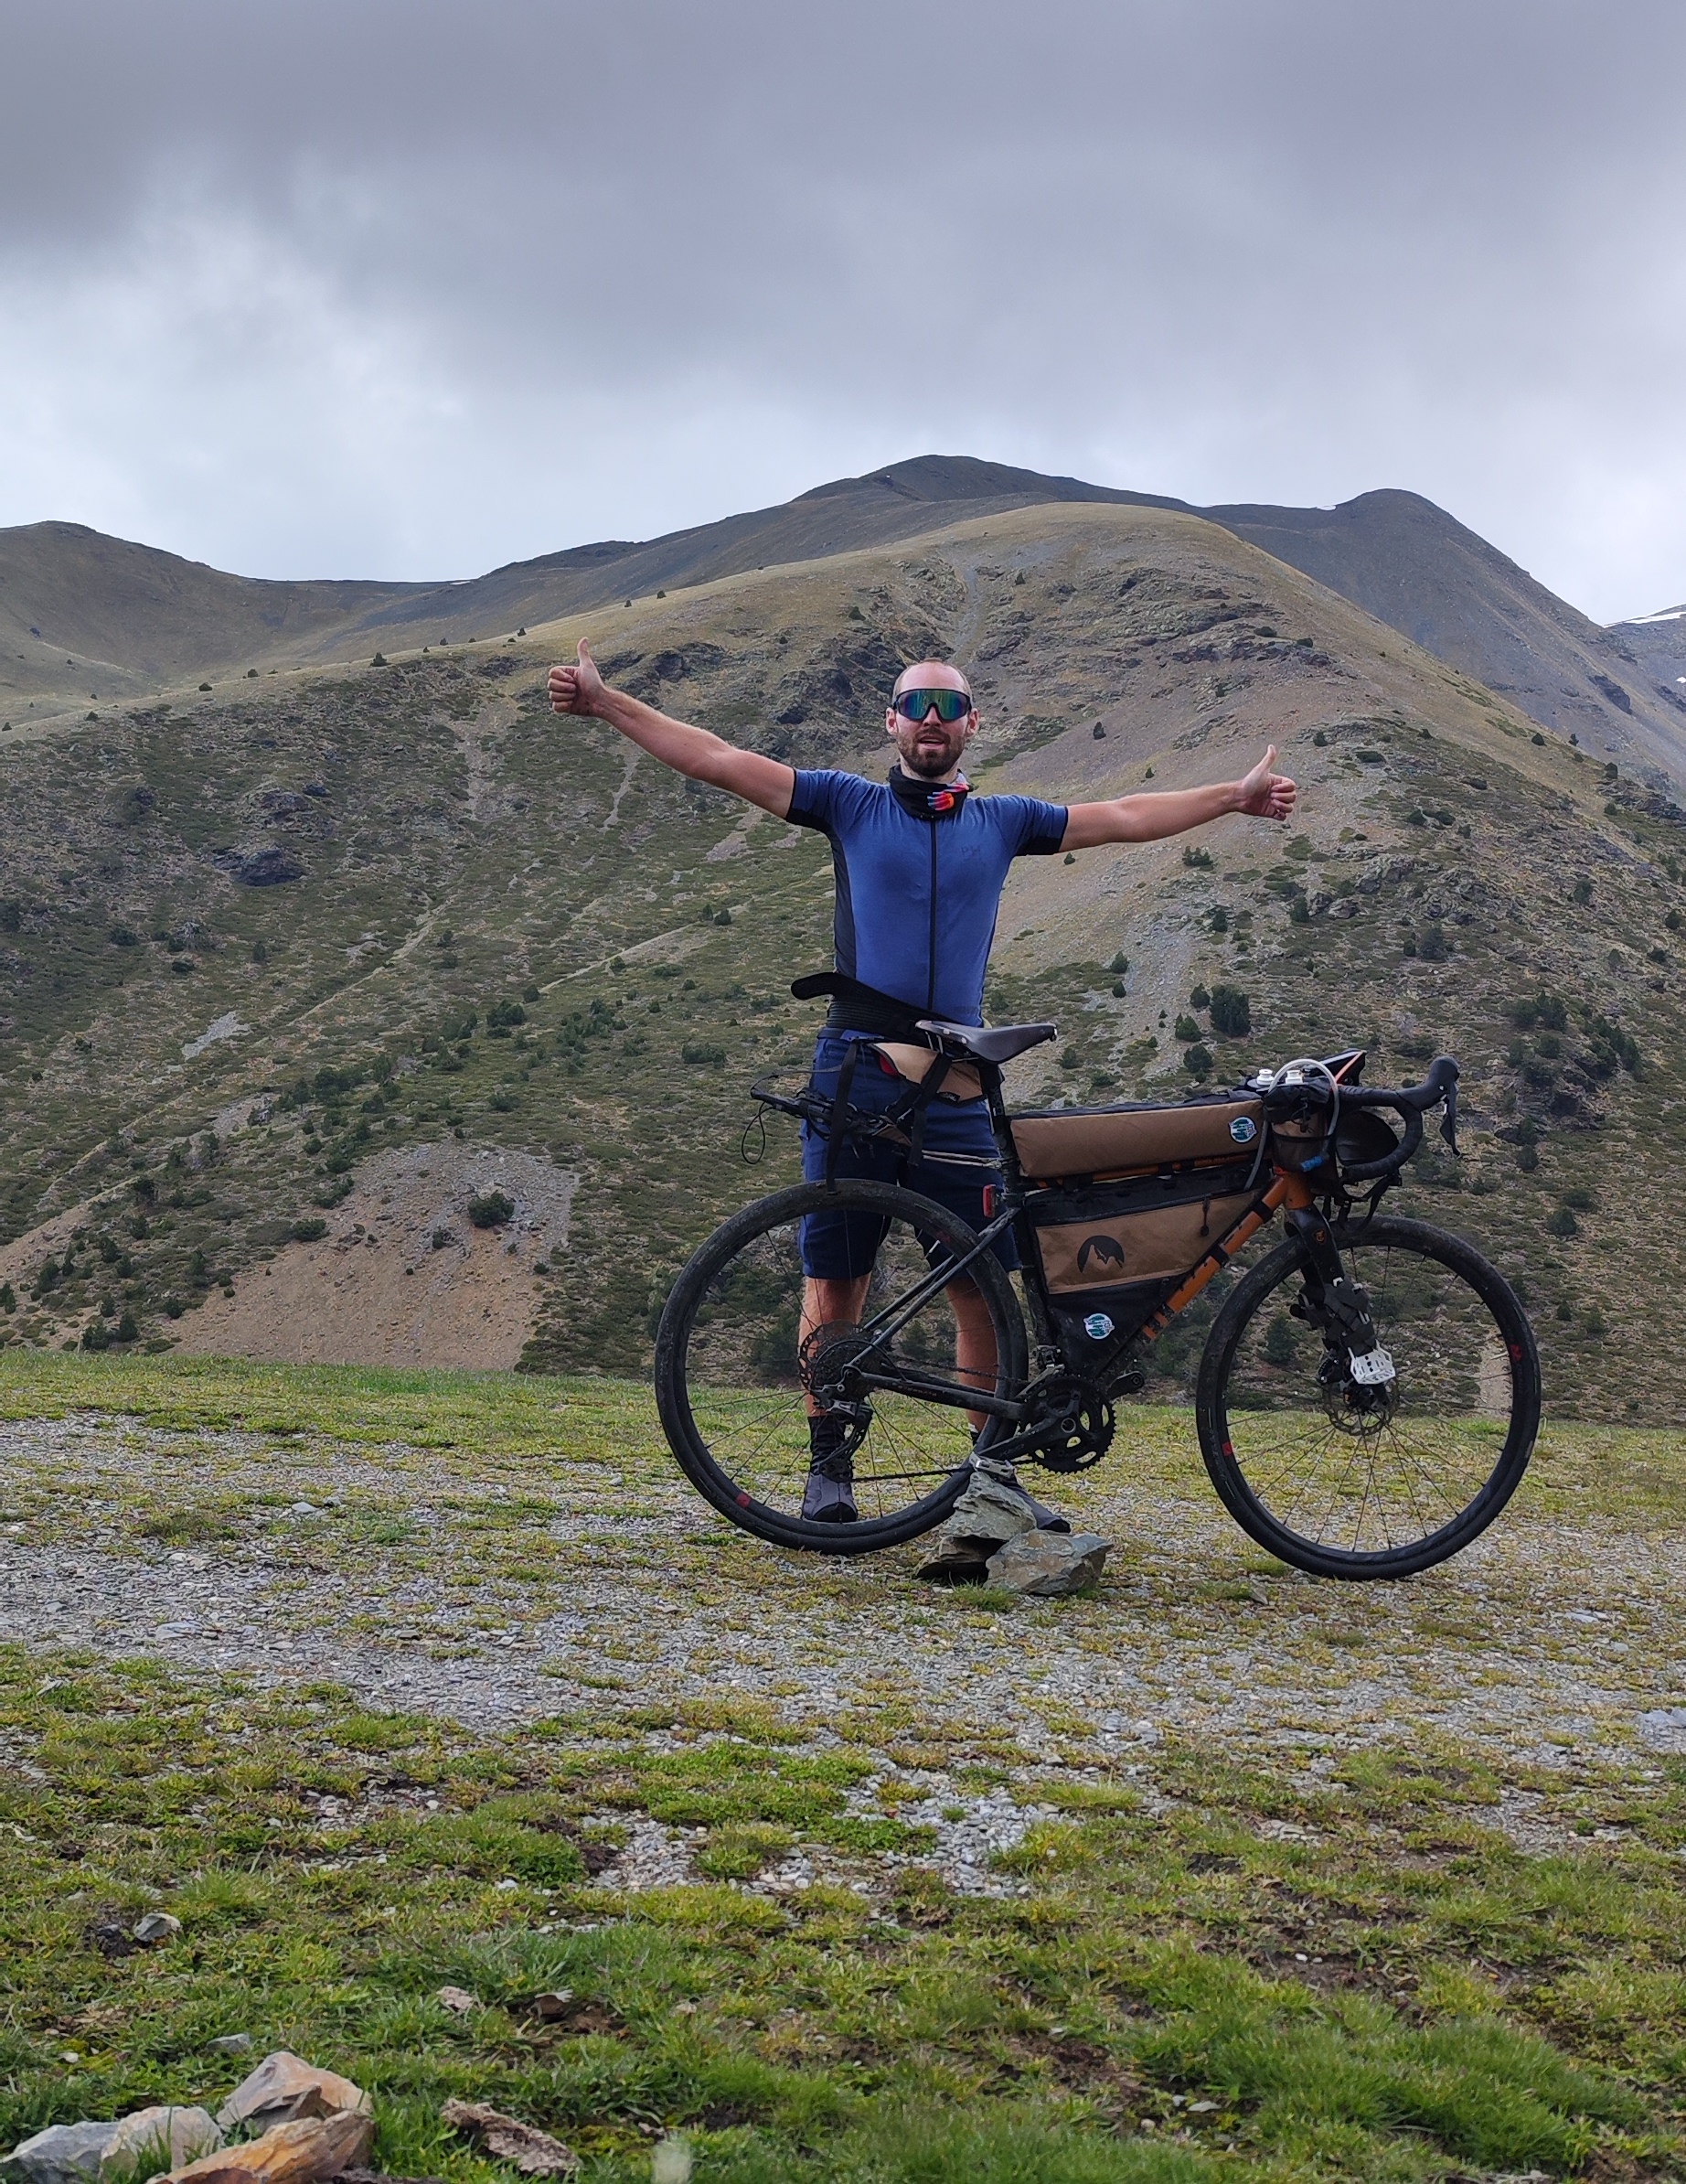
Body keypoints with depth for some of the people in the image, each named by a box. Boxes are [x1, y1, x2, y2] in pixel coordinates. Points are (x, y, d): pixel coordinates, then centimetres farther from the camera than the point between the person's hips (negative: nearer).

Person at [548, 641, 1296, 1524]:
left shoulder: (1003, 821, 14)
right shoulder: (852, 805, 7)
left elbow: (1125, 817, 19)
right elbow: (719, 761, 3)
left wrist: (1235, 795, 18)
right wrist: (602, 703, -2)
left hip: (956, 1086, 1)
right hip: (854, 1073, -1)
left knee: (984, 1286, -1)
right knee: (834, 1282, 4)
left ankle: (996, 1473, 10)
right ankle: (828, 1467, 15)